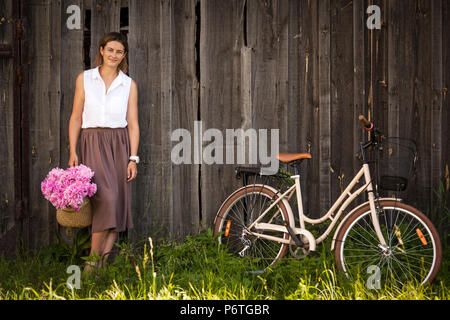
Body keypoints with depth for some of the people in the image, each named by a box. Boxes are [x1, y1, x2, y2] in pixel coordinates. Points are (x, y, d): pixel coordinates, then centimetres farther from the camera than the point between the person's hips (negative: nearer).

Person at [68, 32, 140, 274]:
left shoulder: (129, 85, 7)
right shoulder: (85, 78, 6)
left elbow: (133, 124, 5)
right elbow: (76, 117, 5)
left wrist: (133, 158, -3)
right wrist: (73, 151, -3)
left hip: (119, 144, 2)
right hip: (92, 144, -2)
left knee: (117, 202, -3)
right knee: (105, 196, -17)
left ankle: (105, 259, 4)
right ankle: (94, 258, -9)